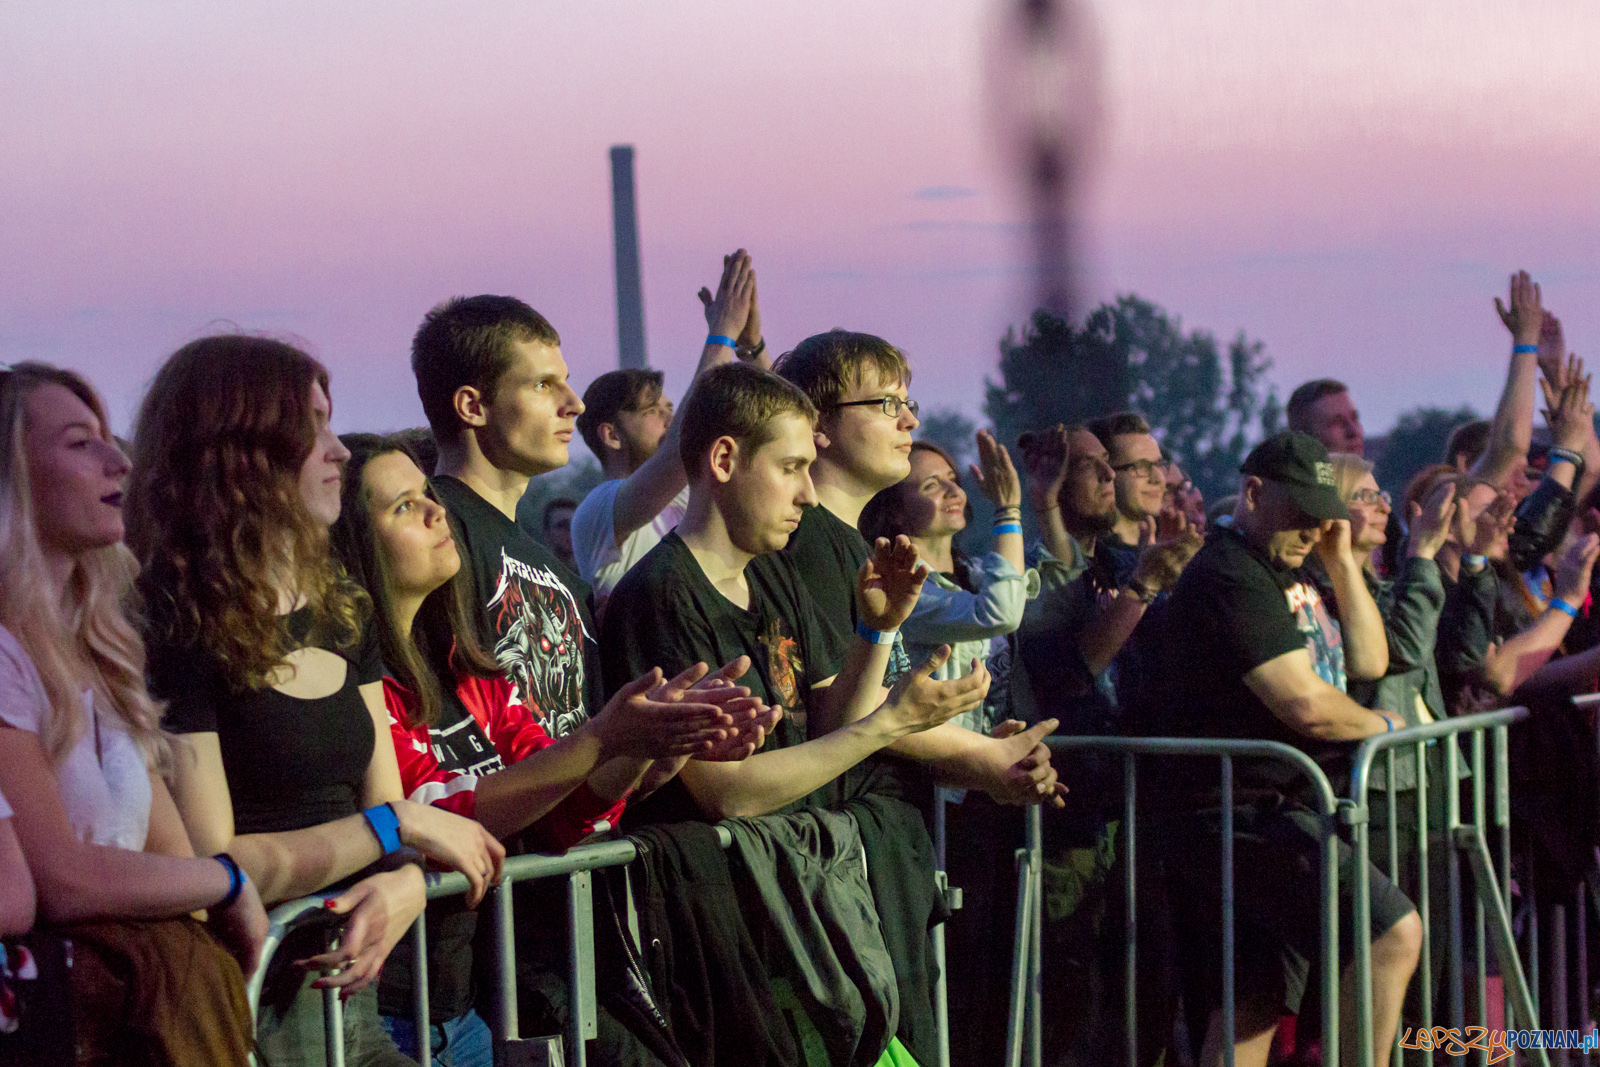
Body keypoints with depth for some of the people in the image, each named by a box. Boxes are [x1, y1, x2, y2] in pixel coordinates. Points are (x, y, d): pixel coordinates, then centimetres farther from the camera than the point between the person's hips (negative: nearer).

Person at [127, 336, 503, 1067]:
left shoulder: (340, 611, 14)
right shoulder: (180, 624, -10)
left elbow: (391, 820, 13)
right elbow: (208, 864, -15)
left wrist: (402, 887, -11)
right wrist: (400, 823, -11)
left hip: (351, 996, 7)